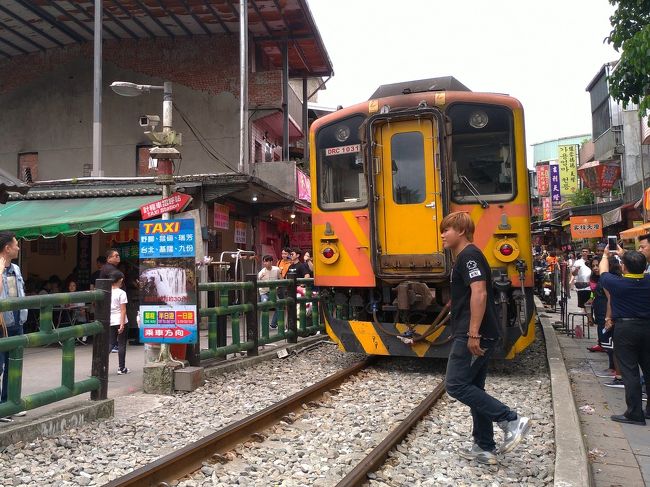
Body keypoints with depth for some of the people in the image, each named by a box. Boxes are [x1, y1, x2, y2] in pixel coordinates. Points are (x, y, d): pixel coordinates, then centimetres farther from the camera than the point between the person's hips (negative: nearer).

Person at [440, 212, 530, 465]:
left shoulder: (469, 255, -12)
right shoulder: (465, 257, 20)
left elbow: (479, 293, -23)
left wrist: (473, 334, -27)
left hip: (473, 336, -11)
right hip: (479, 336, 11)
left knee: (456, 385, -7)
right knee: (474, 388, 13)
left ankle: (511, 420, -7)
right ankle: (485, 448, 19)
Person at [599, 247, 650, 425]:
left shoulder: (616, 283, -14)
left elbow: (603, 270, 7)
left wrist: (605, 255, 27)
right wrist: (624, 254, 34)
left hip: (625, 328, -5)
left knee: (629, 372, -1)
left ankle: (635, 414, 2)